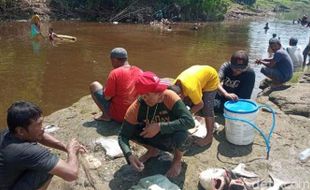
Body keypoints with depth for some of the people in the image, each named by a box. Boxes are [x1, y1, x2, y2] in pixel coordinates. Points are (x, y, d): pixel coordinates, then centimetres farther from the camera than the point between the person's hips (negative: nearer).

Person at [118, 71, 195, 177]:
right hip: (157, 139, 3)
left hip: (173, 139, -2)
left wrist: (160, 127, -43)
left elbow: (190, 121, -39)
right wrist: (129, 155, -40)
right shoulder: (136, 108, -24)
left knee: (180, 131, -36)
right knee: (131, 131, -21)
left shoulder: (169, 97, -30)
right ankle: (153, 150, 9)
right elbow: (123, 136, -21)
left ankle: (177, 161, -3)